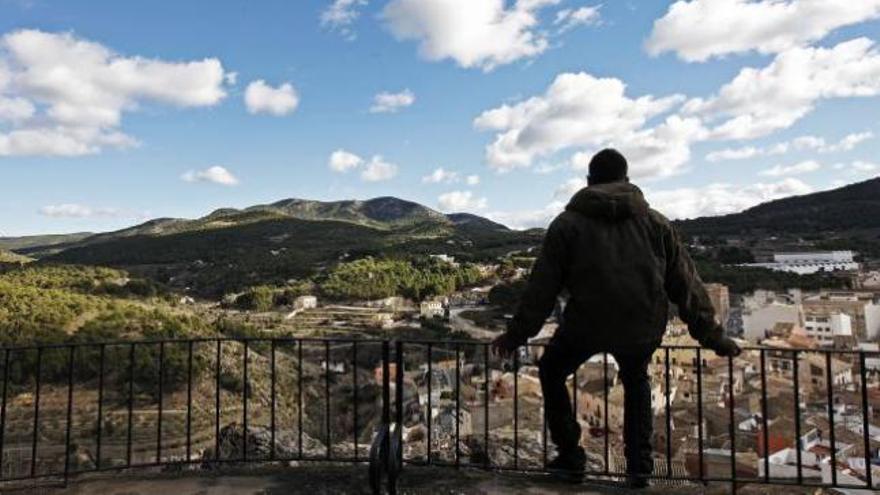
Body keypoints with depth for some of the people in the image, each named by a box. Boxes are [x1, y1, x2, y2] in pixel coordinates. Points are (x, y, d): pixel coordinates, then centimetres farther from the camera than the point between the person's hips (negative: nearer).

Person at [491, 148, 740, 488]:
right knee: (636, 382, 32)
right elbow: (686, 286, 12)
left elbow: (541, 288, 1)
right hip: (644, 326, 3)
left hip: (587, 323, -3)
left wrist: (517, 334, 8)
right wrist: (711, 336, 19)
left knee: (552, 371, 24)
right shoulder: (655, 222, 11)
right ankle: (639, 466, 31)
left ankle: (570, 456, 25)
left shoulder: (567, 223, 4)